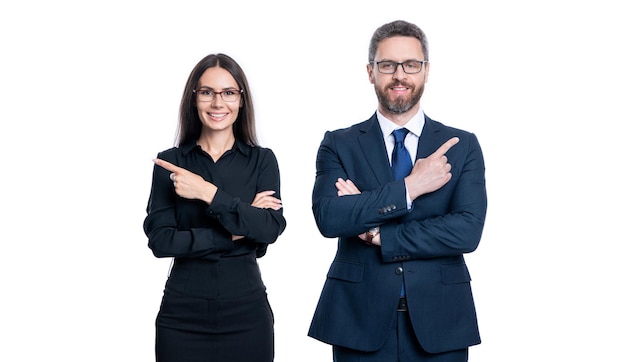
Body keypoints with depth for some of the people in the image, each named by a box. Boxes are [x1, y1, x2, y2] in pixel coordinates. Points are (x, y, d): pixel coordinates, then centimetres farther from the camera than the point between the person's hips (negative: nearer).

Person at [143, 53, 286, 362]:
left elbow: (271, 229, -11)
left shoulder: (262, 160, 3)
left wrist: (209, 194, -17)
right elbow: (160, 240, -8)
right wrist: (234, 234, -11)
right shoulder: (169, 163, 2)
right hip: (183, 315, 0)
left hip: (246, 311, 0)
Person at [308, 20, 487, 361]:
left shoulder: (462, 146, 3)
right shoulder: (339, 145, 2)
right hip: (360, 322, 0)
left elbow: (468, 231, -9)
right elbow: (328, 218, -15)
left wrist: (379, 235, -12)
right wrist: (410, 186, -18)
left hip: (439, 323, 1)